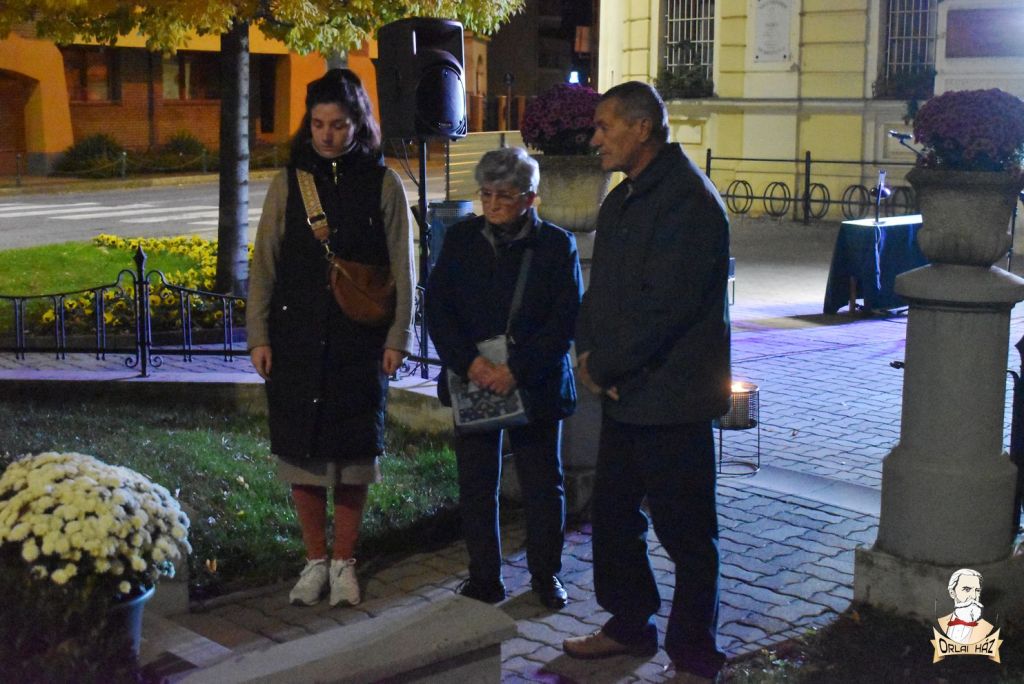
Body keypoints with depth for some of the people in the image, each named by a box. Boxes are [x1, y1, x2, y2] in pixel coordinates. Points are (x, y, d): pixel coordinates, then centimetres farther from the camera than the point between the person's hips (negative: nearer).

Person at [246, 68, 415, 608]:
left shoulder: (383, 185, 0)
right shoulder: (288, 182, 4)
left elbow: (402, 270, 2)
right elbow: (264, 263, 6)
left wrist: (397, 339, -2)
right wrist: (258, 336, 0)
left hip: (359, 343, -1)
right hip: (296, 341, 1)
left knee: (353, 458, 4)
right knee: (301, 453, 5)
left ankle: (344, 563, 19)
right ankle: (314, 562, 20)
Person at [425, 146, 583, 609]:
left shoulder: (556, 244, -4)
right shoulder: (461, 239, 4)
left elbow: (565, 321, -9)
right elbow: (437, 307, 0)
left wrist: (517, 370, -18)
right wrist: (468, 362, -15)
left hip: (535, 386, -2)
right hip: (472, 380, 2)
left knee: (543, 485, 7)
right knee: (476, 485, 8)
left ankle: (545, 574, 24)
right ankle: (484, 577, 20)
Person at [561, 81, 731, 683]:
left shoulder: (689, 200, -16)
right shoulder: (622, 200, 15)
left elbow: (664, 306, -22)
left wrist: (604, 366, -14)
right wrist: (588, 352, 0)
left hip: (671, 399, -9)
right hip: (622, 393, 9)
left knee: (686, 533, 2)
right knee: (613, 516, 18)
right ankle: (630, 625, 35)